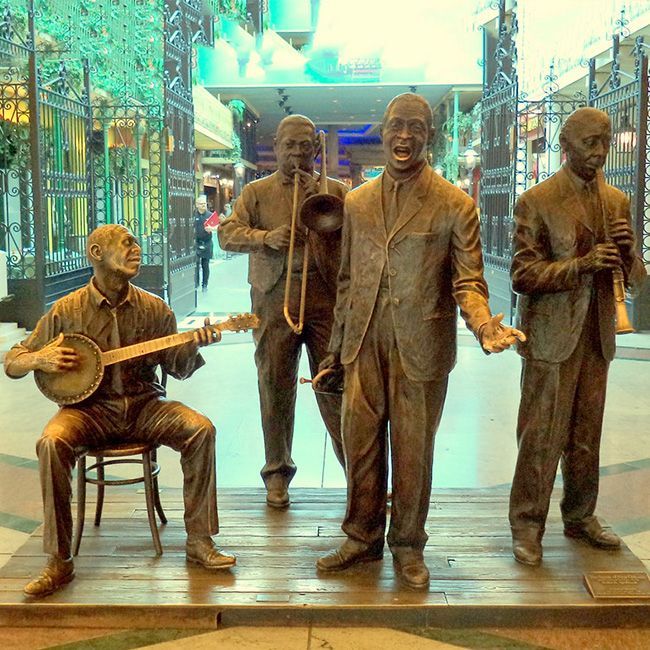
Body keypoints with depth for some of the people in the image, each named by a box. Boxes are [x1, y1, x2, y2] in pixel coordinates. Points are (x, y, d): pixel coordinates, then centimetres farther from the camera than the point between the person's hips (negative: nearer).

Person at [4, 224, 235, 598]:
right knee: (52, 443, -33)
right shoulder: (67, 310, -2)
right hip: (90, 408, -2)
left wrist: (194, 345, -13)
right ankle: (59, 562, -20)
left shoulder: (154, 309, 3)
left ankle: (199, 541, -11)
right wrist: (40, 359, -18)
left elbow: (179, 369, 8)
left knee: (201, 429, -23)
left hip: (144, 405, 2)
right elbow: (12, 363, 4)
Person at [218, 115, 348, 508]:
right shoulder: (257, 192, 15)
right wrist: (266, 237, -14)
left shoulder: (336, 191, 16)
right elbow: (227, 235, 3)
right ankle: (277, 472, 16)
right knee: (275, 385, 4)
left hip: (326, 295, 0)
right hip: (275, 297, 1)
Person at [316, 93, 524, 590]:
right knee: (359, 442, 9)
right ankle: (363, 537, 28)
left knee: (413, 449, 7)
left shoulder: (455, 205, -3)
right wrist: (337, 345, 14)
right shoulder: (357, 202, 10)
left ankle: (408, 545, 26)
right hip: (364, 345, 3)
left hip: (421, 347, -3)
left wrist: (483, 323, -24)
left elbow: (468, 281, -4)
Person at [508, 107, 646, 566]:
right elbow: (523, 275, -11)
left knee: (587, 436, 14)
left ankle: (580, 516, 29)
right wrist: (582, 265, -23)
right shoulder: (537, 201, -6)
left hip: (597, 335, 5)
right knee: (541, 437, -1)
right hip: (553, 336, -5)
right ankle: (527, 525, 11)